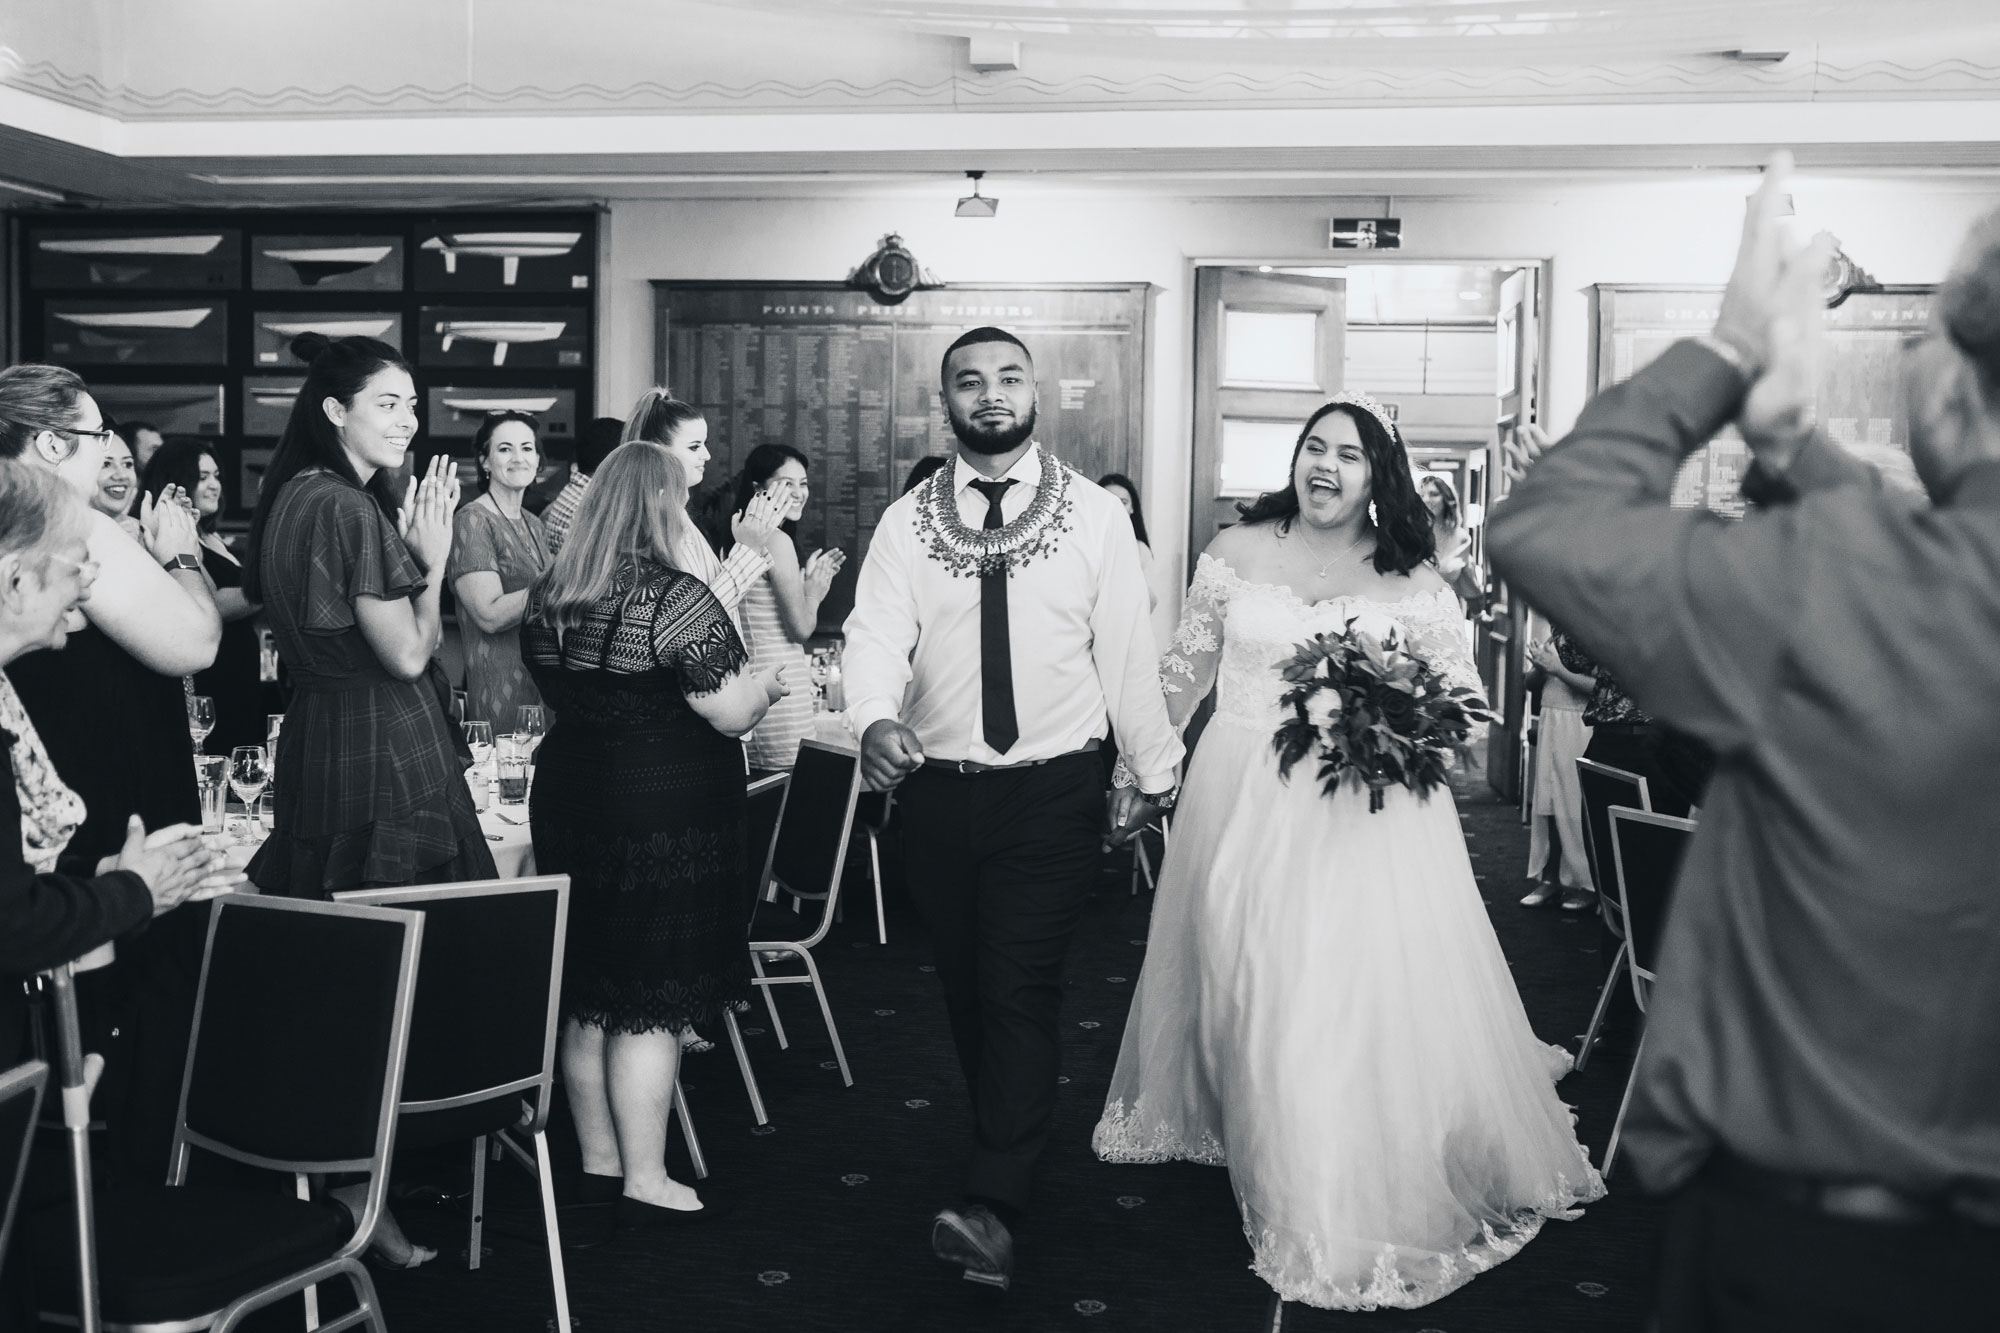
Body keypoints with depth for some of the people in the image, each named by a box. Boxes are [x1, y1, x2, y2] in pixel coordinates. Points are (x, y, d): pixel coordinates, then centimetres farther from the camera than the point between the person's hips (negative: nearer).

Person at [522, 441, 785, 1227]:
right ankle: (645, 1182, 8)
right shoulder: (675, 598, -16)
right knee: (652, 1005, 1)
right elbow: (731, 715, -17)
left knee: (587, 998, 14)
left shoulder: (548, 597, 6)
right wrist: (761, 683, 5)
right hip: (665, 812, -7)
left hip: (569, 800, 7)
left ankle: (598, 1161, 26)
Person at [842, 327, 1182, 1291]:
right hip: (938, 789, 3)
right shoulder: (906, 524, 3)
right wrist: (875, 719, -29)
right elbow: (877, 635, -8)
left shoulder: (1096, 517, 1)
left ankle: (991, 1209, -9)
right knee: (964, 988, 12)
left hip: (1054, 789, -2)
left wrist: (1154, 766, 9)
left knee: (1020, 990, -10)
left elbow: (1126, 648, 4)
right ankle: (1012, 1148, 32)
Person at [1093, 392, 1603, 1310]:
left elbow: (1461, 695, 3)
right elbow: (1184, 670, 10)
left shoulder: (1411, 580, -1)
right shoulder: (1237, 552, 2)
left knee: (1375, 993, -4)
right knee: (1250, 985, 11)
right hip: (1247, 806, 2)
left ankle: (1380, 1191, 13)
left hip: (1371, 810, -1)